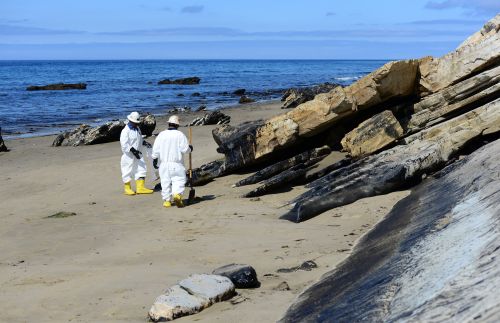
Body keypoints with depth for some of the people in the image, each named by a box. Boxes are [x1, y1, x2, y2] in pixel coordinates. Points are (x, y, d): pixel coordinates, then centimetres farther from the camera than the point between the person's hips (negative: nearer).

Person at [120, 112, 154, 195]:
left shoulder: (137, 129, 12)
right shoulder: (125, 131, -16)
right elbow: (124, 144, -22)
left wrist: (144, 142, 2)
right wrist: (133, 150, -28)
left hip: (138, 155, 8)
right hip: (128, 156, -8)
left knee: (141, 169, 5)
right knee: (128, 171, 3)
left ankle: (140, 187, 10)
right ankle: (127, 188, 17)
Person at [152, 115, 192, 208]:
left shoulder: (161, 134, 1)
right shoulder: (180, 135, -6)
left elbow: (156, 149, 2)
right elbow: (184, 149, -7)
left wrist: (154, 159, 13)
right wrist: (190, 148, 14)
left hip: (163, 163, 3)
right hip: (176, 162, -3)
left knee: (165, 181, 9)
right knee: (179, 180, 1)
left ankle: (167, 200, 10)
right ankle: (177, 194, -24)